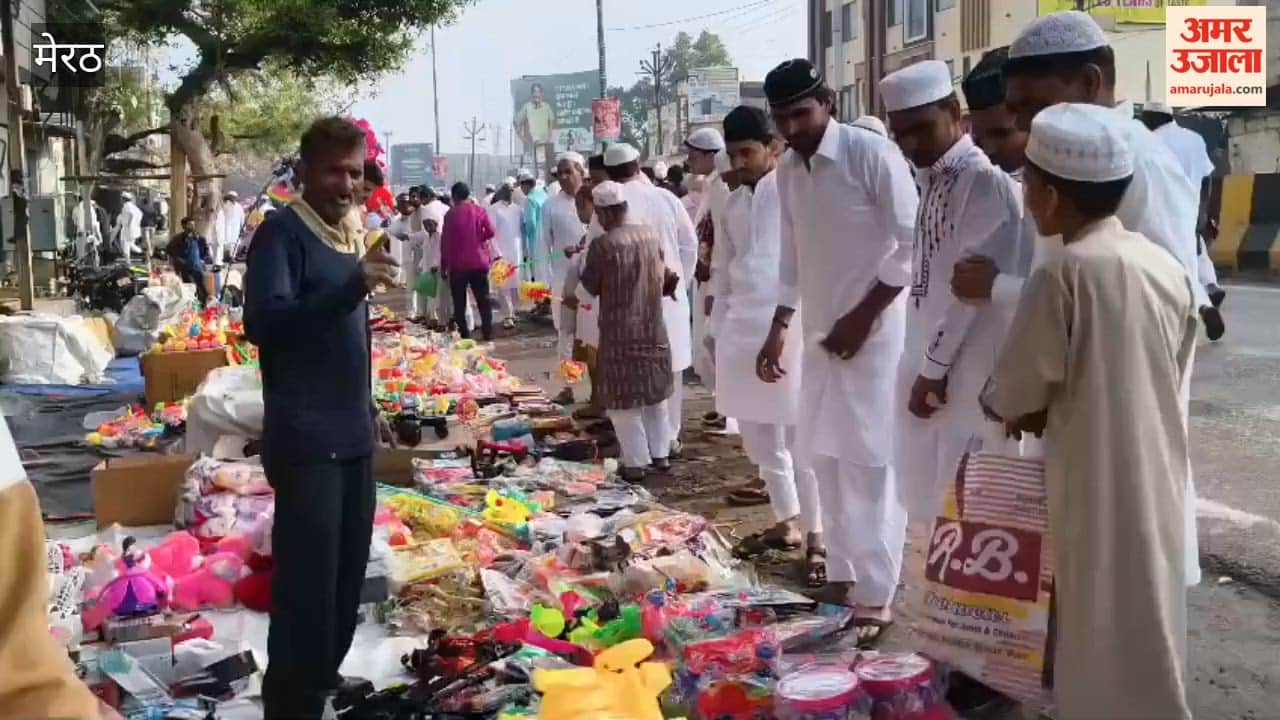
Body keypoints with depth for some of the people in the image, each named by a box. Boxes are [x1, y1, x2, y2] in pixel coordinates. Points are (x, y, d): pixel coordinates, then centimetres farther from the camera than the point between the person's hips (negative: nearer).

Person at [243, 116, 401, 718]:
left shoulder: (353, 230, 11)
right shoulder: (282, 231, -12)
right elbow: (263, 322, -27)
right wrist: (353, 282, -36)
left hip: (352, 434, 8)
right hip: (305, 438, -8)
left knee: (347, 577, 17)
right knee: (307, 585, -8)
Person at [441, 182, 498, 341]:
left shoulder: (451, 214, -5)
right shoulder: (480, 211, 2)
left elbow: (445, 241, -5)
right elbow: (490, 232, -8)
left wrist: (443, 265, 0)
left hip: (458, 264, -2)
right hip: (479, 262, 2)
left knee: (459, 302, 6)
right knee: (483, 299, 7)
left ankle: (464, 334, 4)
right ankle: (488, 333, 3)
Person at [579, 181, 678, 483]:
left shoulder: (603, 244, -16)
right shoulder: (651, 235, 1)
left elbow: (591, 286, -6)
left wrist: (584, 262, 9)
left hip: (620, 331, -5)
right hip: (653, 326, 6)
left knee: (624, 397, 4)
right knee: (655, 391, 18)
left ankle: (635, 462, 6)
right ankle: (660, 453, 25)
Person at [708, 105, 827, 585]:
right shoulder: (734, 205, 14)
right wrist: (716, 329, 17)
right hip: (741, 326, 7)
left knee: (800, 436, -2)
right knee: (758, 435, 14)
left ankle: (816, 538, 8)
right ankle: (786, 521, 28)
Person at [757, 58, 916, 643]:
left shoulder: (872, 154, -12)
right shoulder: (788, 171, 9)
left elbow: (913, 245, -13)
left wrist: (863, 317, -14)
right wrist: (780, 327, 12)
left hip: (875, 330, -7)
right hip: (821, 333, 7)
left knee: (870, 463, -3)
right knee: (827, 459, 12)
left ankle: (875, 597, 6)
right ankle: (842, 578, 25)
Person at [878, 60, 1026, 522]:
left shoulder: (984, 181, -15)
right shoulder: (928, 179, 12)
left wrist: (935, 369, -13)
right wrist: (923, 364, 9)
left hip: (966, 366, -9)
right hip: (929, 355, 9)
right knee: (927, 490, 16)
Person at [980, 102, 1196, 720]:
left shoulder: (1064, 272, -17)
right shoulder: (1168, 267, 3)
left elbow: (1011, 402, -13)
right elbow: (1166, 384, 12)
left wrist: (1026, 412, 9)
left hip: (1096, 490, -7)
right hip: (1155, 484, 7)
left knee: (1105, 648, 6)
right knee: (1146, 639, 18)